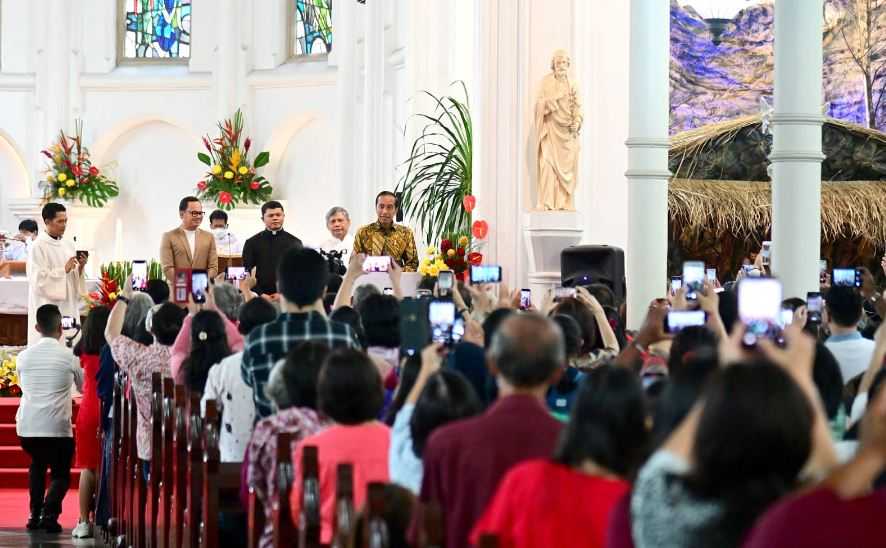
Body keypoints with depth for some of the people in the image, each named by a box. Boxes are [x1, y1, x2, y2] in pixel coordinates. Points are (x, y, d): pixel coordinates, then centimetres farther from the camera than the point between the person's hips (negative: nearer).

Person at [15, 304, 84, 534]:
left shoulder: (23, 356, 5)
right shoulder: (69, 356, -3)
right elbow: (84, 386, 13)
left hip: (27, 426, 3)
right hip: (57, 426, -3)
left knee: (37, 464, 28)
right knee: (60, 473, 11)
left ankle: (35, 514, 17)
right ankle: (49, 512, -14)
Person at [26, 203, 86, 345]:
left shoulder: (68, 246, 12)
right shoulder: (38, 247, -8)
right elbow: (39, 279, -16)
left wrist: (80, 268, -4)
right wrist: (64, 270, -17)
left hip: (69, 307, 7)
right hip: (48, 310, -6)